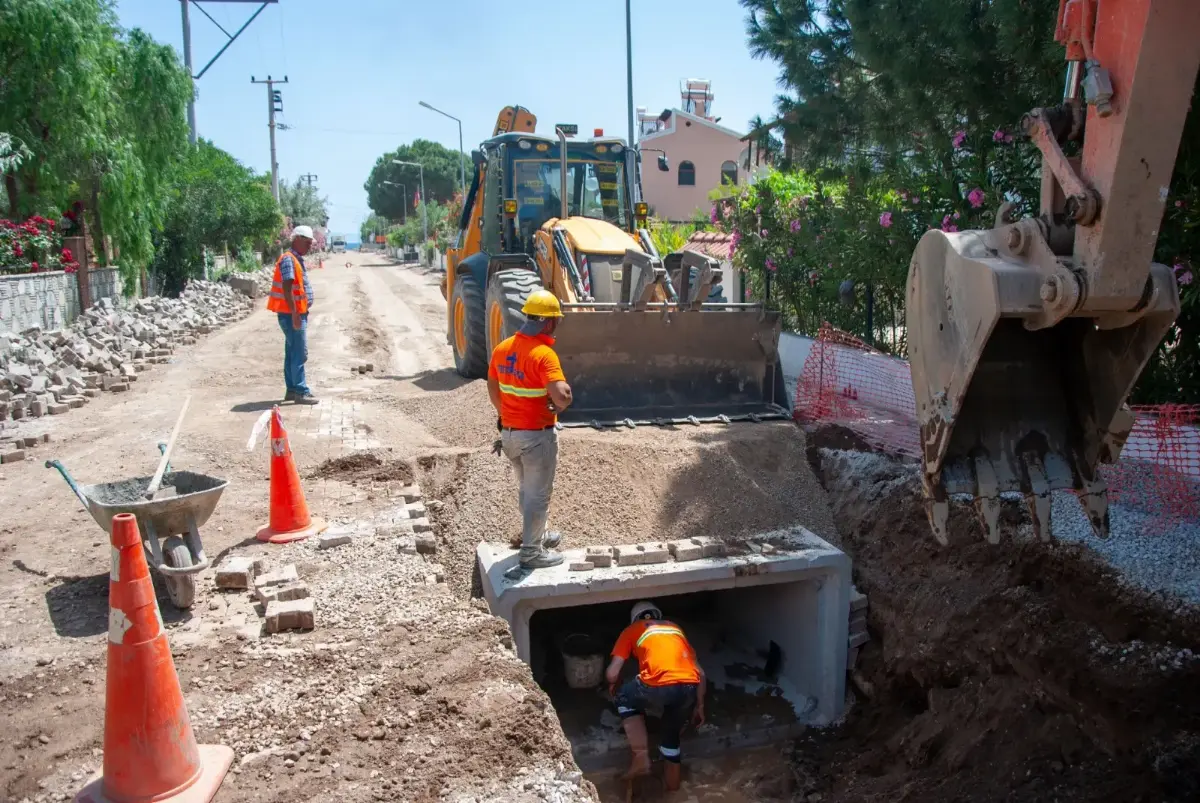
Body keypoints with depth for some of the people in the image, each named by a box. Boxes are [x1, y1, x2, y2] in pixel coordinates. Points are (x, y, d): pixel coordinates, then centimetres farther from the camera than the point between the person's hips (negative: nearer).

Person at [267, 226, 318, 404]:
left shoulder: (298, 259, 16)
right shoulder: (288, 259, -15)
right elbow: (287, 288, -22)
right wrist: (295, 314, -25)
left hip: (298, 313, 10)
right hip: (291, 314, -10)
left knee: (292, 353, 13)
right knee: (300, 354, -9)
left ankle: (292, 389, 19)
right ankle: (301, 392, -6)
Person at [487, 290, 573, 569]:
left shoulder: (502, 348, 0)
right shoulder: (544, 354, -24)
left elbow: (492, 388, 13)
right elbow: (562, 398, -34)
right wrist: (565, 390, -11)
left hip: (509, 431, 8)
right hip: (537, 435, -8)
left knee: (526, 488, 25)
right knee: (538, 494, 8)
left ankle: (534, 533, 42)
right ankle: (531, 551, 18)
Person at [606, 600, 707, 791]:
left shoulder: (632, 630, 22)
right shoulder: (675, 628, 33)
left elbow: (612, 674, 14)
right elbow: (700, 673, 27)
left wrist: (612, 686, 36)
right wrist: (699, 706, 36)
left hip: (657, 687, -4)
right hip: (689, 688, 4)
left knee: (624, 699, 27)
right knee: (672, 733, 30)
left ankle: (641, 758, 18)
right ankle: (672, 781, 38)